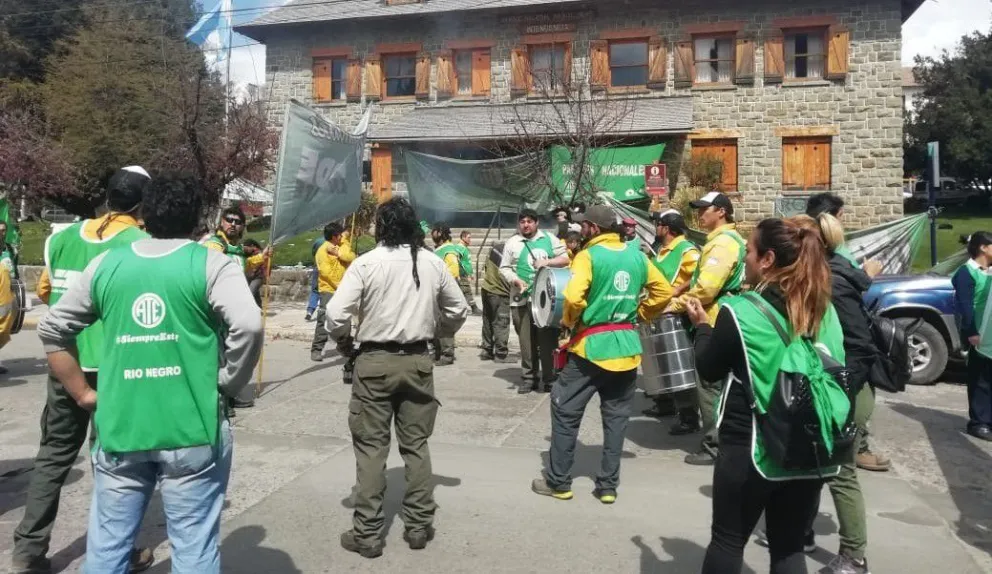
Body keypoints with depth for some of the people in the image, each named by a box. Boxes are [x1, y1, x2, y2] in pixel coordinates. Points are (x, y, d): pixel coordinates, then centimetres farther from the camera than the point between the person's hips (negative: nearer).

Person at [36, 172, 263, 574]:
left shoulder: (105, 265, 7)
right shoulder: (210, 265, -5)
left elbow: (51, 328, 12)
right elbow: (248, 327, -20)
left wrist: (83, 393, 15)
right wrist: (229, 384, -6)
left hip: (118, 429, 4)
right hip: (193, 431, -3)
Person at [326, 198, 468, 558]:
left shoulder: (366, 263, -10)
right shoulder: (433, 263, 1)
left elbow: (336, 314, -14)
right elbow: (459, 310, 10)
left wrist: (343, 337, 6)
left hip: (375, 361, -3)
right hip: (417, 360, 3)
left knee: (371, 447, 5)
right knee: (416, 444, 13)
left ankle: (367, 534, 11)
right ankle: (419, 526, 21)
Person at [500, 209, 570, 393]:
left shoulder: (549, 238, 8)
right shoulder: (512, 242, 8)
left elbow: (565, 259, 6)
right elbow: (504, 268, 7)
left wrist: (547, 262, -10)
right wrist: (515, 280, -12)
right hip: (521, 299, 1)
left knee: (548, 339, -1)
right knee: (526, 341, 4)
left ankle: (548, 378, 8)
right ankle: (530, 377, 14)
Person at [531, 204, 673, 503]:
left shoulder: (588, 255, -11)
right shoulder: (636, 255, 7)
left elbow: (574, 297, -24)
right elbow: (663, 291, 11)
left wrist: (568, 321, -6)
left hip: (593, 345, -6)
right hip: (627, 346, 6)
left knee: (565, 411, 7)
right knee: (616, 417, 13)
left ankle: (558, 481, 13)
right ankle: (608, 485, 17)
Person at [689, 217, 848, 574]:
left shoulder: (739, 312, -13)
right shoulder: (824, 310, 1)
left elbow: (709, 370, -1)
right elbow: (836, 370, 13)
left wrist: (702, 325, 14)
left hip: (751, 449, -4)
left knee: (727, 541, 13)